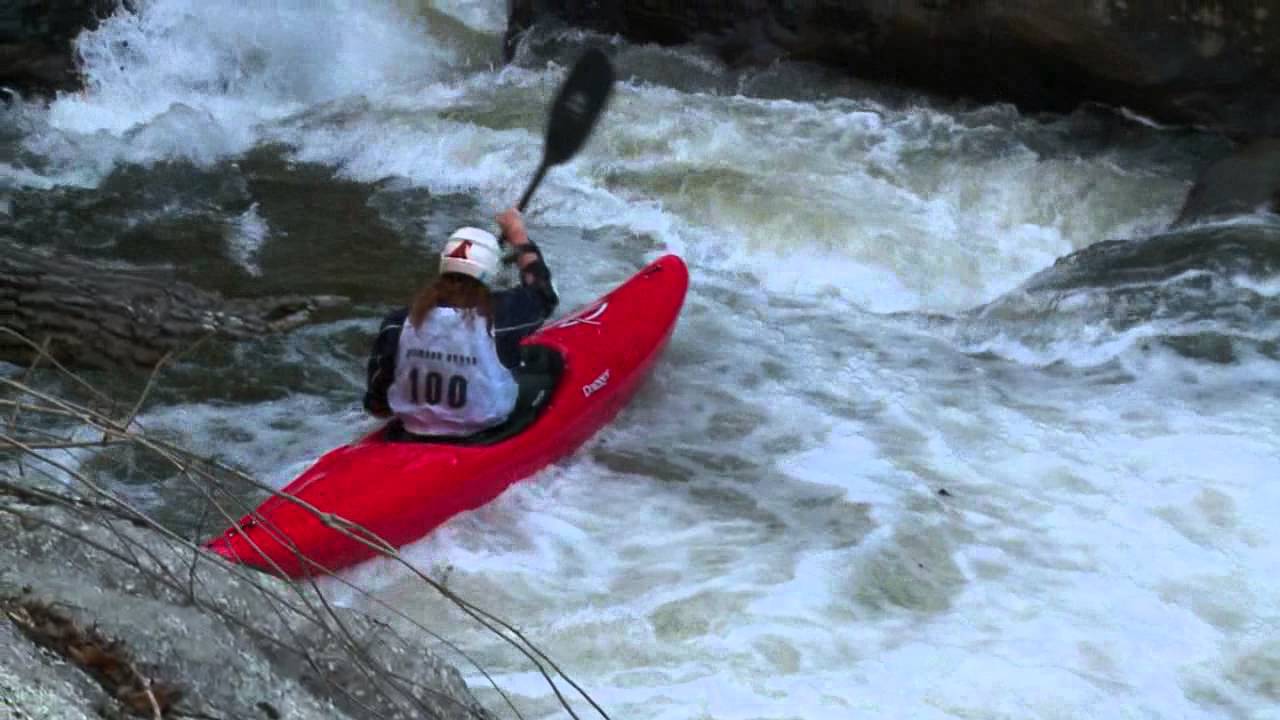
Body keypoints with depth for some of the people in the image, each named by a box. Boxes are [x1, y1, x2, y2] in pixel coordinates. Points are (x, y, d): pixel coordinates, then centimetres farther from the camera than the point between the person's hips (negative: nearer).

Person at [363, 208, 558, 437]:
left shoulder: (397, 323, -15)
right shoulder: (498, 314, -22)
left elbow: (377, 406, -6)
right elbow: (543, 293, 1)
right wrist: (518, 235, 10)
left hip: (414, 433, 4)